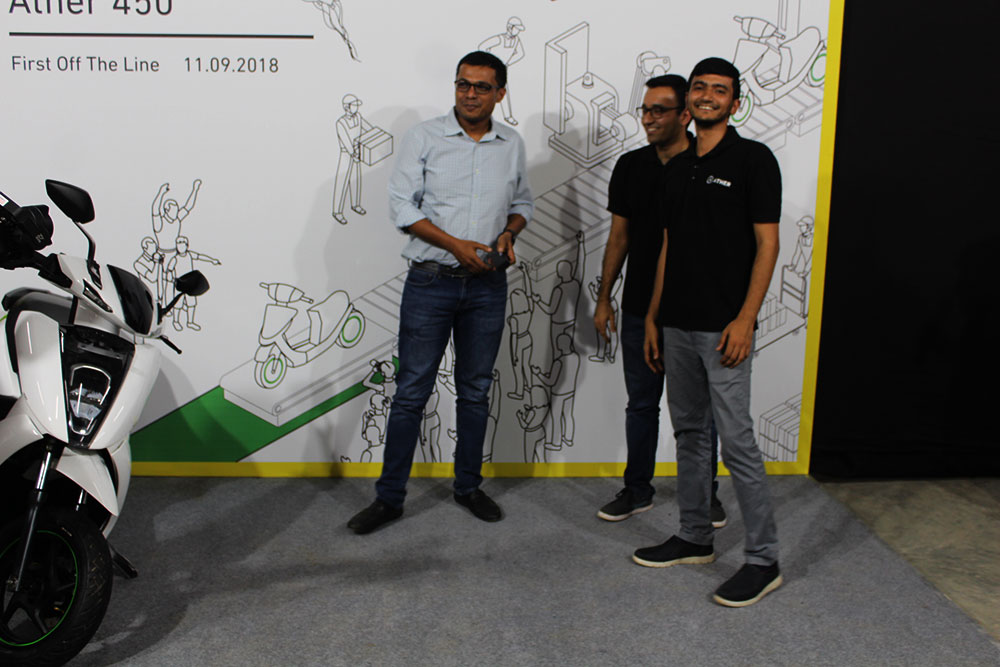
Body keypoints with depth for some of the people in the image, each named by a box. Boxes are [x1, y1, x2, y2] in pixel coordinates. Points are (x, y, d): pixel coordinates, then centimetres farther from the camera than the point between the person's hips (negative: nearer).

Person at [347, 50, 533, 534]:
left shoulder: (512, 145, 9)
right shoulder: (425, 137, -1)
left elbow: (522, 201, 19)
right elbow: (402, 205, -6)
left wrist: (509, 233, -3)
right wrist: (456, 245, -15)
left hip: (487, 284, 3)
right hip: (430, 281, -3)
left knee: (475, 390, 12)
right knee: (412, 390, 0)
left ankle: (468, 485, 27)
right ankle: (389, 497, 10)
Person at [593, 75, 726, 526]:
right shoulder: (631, 166, 5)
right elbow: (619, 236, 10)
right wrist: (604, 298, 8)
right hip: (639, 309, 4)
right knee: (641, 403, 13)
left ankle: (705, 493, 26)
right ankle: (637, 490, 27)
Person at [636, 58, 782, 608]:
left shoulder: (752, 159, -5)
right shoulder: (679, 168, 14)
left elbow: (766, 244, -10)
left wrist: (745, 319, -18)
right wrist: (652, 318, 12)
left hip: (723, 326, -7)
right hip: (677, 325, 7)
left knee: (736, 440, -5)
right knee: (689, 432, 14)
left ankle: (763, 559, 6)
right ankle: (695, 538, 27)